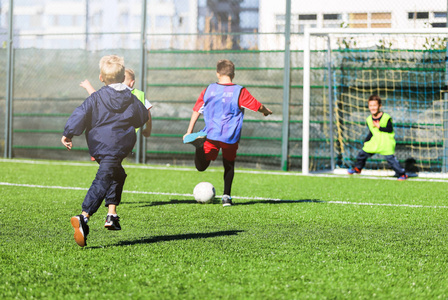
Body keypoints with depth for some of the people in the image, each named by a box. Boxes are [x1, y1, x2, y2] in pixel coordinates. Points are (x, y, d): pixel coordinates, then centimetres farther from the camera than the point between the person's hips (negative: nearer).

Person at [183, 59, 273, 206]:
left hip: (211, 135, 1)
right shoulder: (240, 92, -3)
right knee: (229, 165, 19)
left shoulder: (208, 90, 4)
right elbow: (258, 106, 5)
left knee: (201, 166, 0)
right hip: (231, 137, -1)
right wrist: (266, 111, 28)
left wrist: (189, 132, 13)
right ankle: (226, 197, 11)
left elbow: (196, 111, 7)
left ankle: (199, 141, -30)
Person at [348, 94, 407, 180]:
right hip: (375, 142, 6)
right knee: (363, 153, 12)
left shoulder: (386, 117, -14)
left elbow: (390, 129, -18)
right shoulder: (369, 120, 4)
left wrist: (379, 127, -20)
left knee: (390, 158, -14)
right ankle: (358, 168, 38)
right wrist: (366, 141, 12)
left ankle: (402, 174, -3)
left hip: (386, 144, -6)